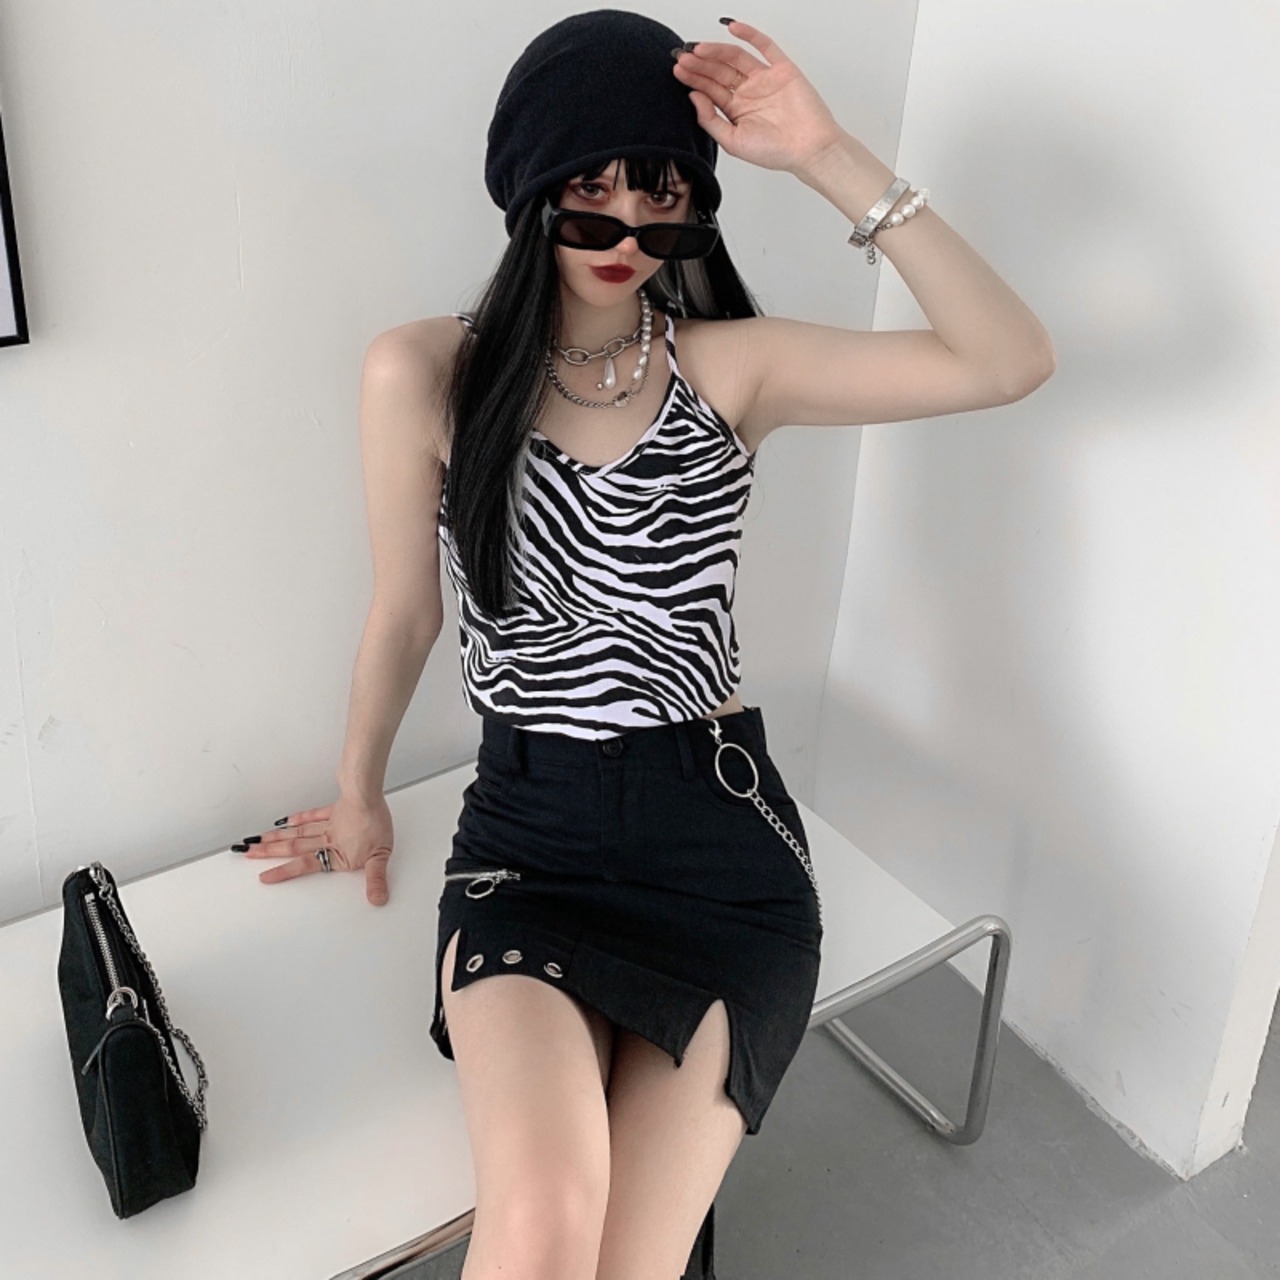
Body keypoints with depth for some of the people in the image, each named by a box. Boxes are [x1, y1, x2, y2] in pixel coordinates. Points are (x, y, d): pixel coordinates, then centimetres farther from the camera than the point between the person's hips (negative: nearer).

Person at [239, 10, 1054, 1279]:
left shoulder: (729, 364, 0)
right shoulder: (423, 375, -3)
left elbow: (1010, 360, -10)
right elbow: (403, 615, 10)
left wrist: (831, 159, -15)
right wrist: (358, 796, 22)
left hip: (720, 835, 1)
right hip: (525, 831, 0)